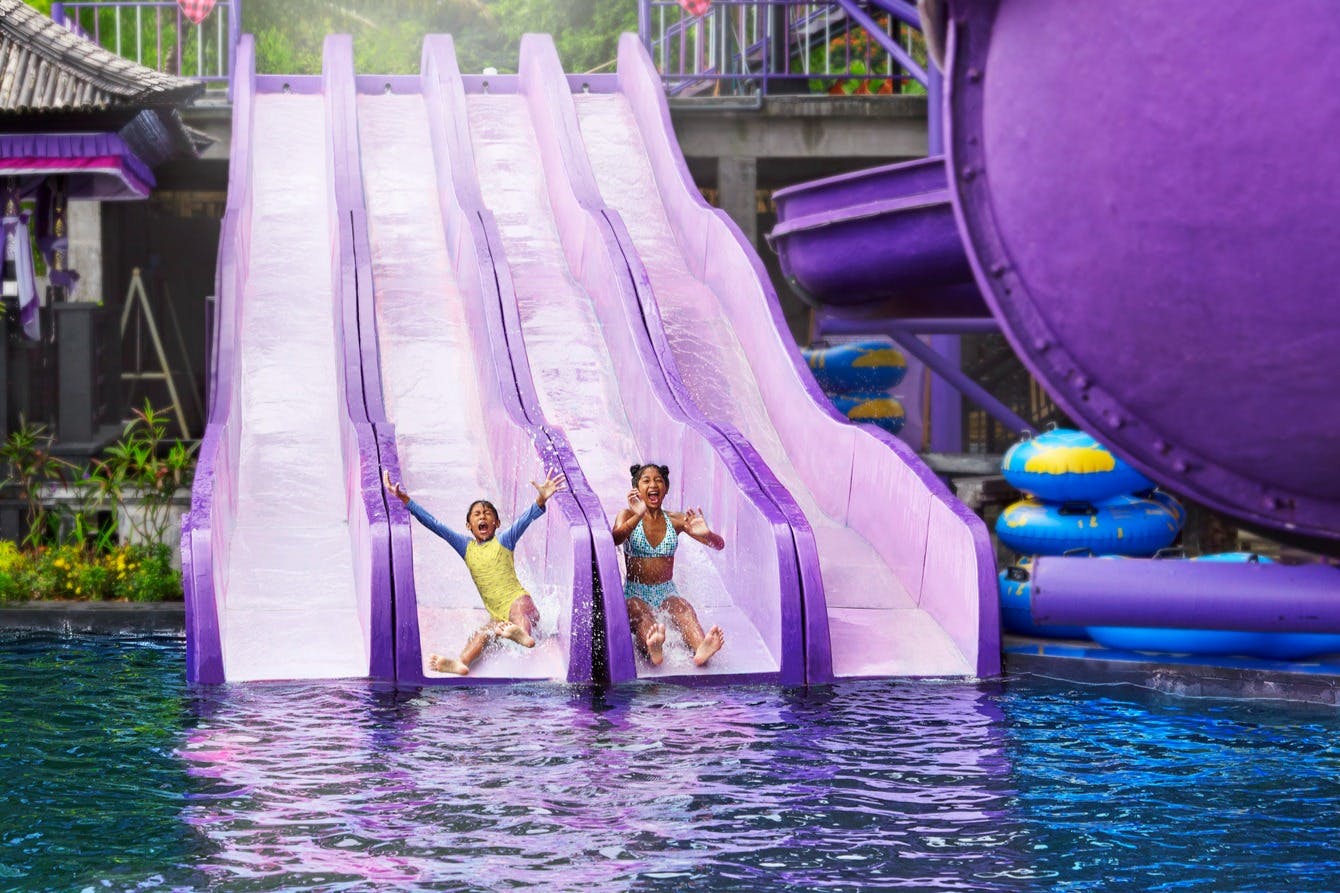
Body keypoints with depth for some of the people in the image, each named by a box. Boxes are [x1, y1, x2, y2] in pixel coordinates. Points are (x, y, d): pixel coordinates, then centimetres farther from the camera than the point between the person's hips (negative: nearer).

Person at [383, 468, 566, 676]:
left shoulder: (503, 540, 5)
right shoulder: (466, 546, 15)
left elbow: (526, 520, -12)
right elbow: (433, 524, 11)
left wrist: (541, 500, -33)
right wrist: (404, 498, 4)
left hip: (523, 607, -2)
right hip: (499, 618, 2)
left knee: (518, 606, -37)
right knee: (482, 634, -28)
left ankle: (523, 633, -68)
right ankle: (461, 662, -56)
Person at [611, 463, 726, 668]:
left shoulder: (676, 520, 8)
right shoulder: (628, 516, 3)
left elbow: (719, 545, 1)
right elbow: (615, 539, -21)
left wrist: (706, 534, -24)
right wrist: (638, 516, -40)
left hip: (667, 592, 2)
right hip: (635, 593, -2)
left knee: (684, 609, -31)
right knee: (641, 612, -36)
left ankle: (700, 649, -62)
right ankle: (653, 650, -69)